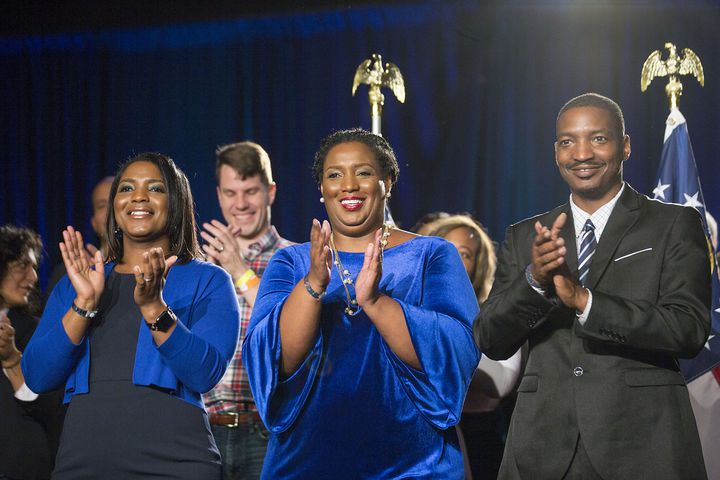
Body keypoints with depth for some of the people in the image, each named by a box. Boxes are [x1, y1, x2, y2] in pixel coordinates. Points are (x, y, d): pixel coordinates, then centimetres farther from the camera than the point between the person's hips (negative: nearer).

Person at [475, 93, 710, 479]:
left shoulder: (674, 225, 2)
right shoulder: (523, 237, 10)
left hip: (641, 446, -2)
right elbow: (490, 341, 4)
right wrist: (534, 281, -15)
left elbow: (690, 330, -10)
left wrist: (584, 300, -20)